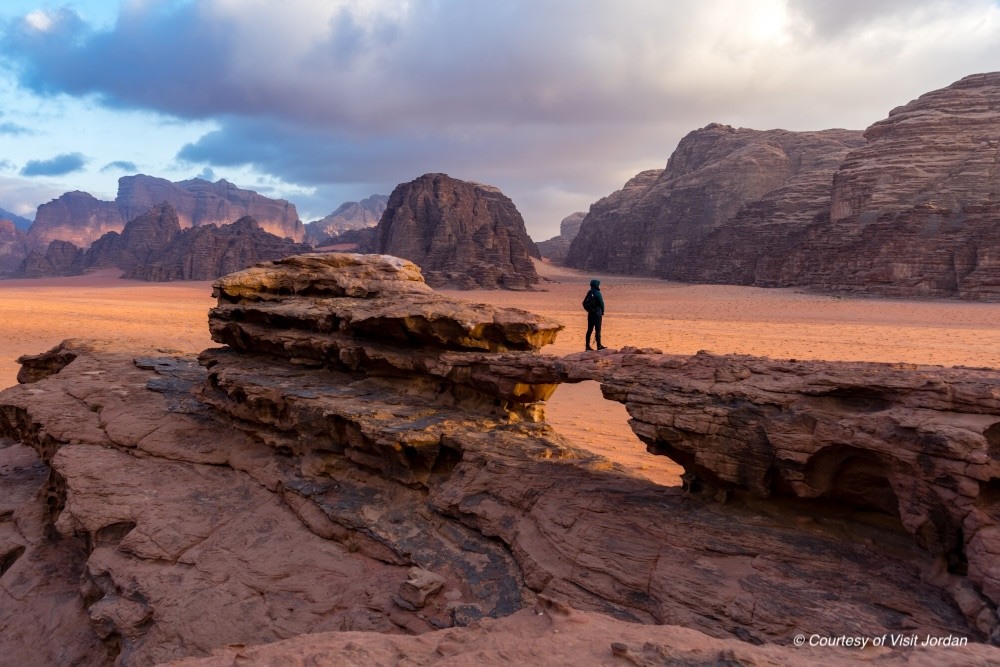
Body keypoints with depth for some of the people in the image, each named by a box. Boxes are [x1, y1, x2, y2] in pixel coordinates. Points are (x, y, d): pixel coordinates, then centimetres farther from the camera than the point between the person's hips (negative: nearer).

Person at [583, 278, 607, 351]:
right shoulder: (597, 293, -14)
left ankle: (588, 345, 11)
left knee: (589, 330, 10)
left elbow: (584, 303, 10)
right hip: (597, 313, -7)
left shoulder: (589, 293, 7)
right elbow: (601, 303, -12)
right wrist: (602, 312, 3)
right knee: (597, 330, -2)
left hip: (590, 314, 7)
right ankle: (599, 346, 1)